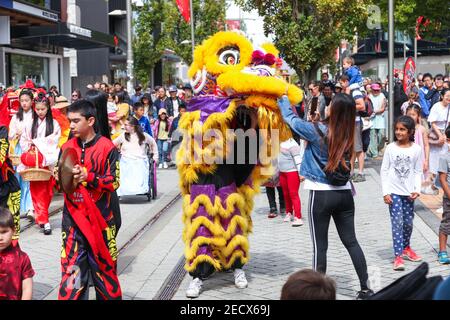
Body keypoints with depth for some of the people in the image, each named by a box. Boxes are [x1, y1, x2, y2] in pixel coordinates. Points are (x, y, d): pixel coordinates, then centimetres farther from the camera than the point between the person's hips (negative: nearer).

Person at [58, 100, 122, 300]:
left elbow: (114, 182, -9)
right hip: (73, 216, 3)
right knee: (71, 264, 1)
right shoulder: (67, 147, 8)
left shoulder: (107, 147, -6)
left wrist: (88, 176, -21)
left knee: (103, 262, 7)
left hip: (99, 215, -3)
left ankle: (109, 296, 21)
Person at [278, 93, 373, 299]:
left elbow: (291, 118, 1)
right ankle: (366, 289, 14)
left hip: (321, 194, -5)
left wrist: (283, 97, 16)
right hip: (344, 193, 5)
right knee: (351, 241, 12)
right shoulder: (348, 135, 3)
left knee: (320, 245, 3)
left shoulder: (318, 131, -13)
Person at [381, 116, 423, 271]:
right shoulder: (390, 148, -4)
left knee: (408, 222, 11)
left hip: (409, 192, 2)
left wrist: (417, 190, -9)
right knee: (397, 222, -7)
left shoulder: (416, 149, -1)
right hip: (394, 192, -2)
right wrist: (385, 192, -8)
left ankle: (406, 248, 34)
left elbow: (418, 172, 3)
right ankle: (398, 256, -6)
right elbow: (384, 171, -2)